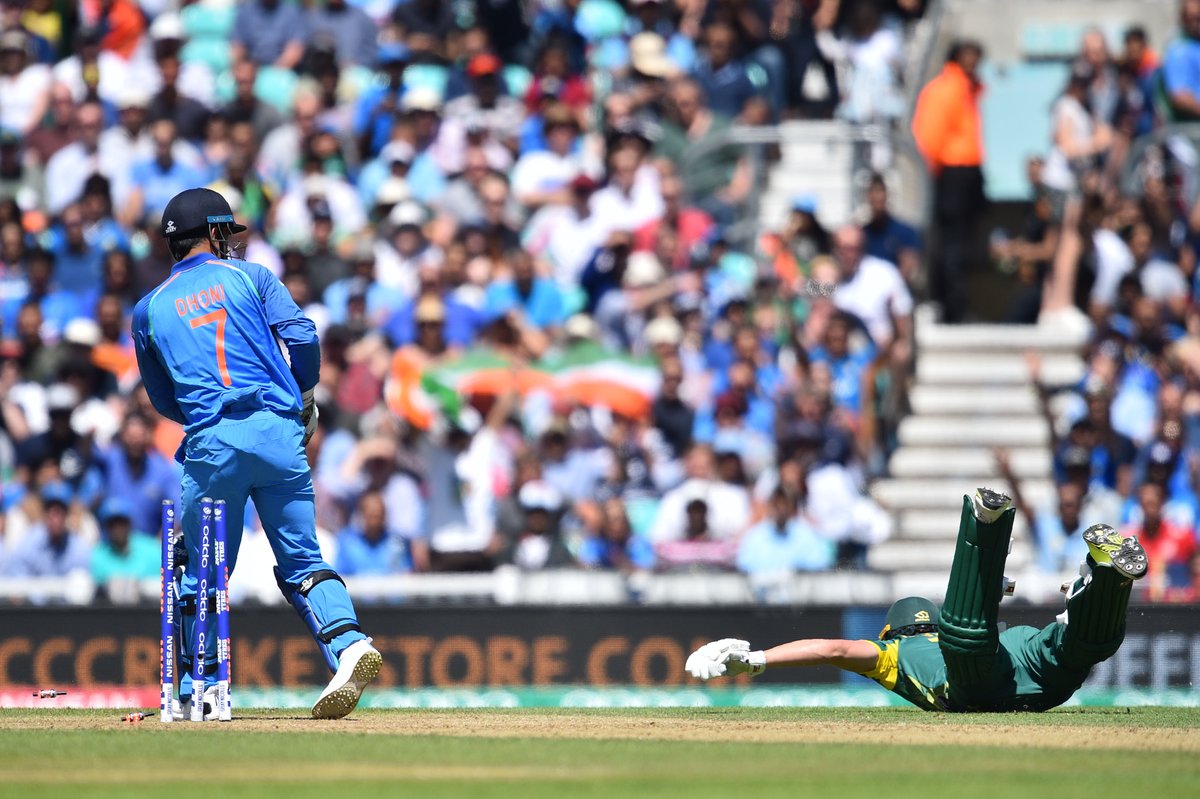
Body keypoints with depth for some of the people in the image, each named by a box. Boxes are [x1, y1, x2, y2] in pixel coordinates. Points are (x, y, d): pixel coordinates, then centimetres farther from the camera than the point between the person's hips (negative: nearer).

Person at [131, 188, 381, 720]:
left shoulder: (149, 309, 17)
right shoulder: (248, 277, 12)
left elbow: (162, 400, 21)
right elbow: (302, 336, -1)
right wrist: (304, 396, 13)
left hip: (210, 443, 0)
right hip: (279, 433, 0)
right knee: (301, 560, 3)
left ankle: (193, 693, 13)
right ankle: (348, 642, -20)